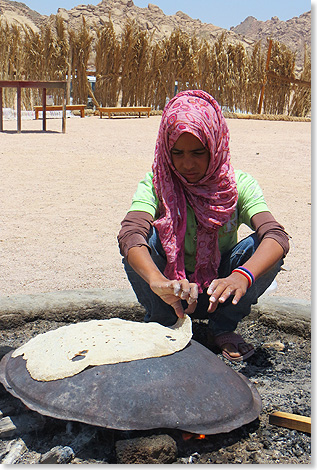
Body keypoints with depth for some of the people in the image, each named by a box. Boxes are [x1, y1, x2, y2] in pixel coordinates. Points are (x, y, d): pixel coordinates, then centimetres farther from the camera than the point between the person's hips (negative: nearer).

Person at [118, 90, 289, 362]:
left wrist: (241, 276, -50)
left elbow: (276, 235, -30)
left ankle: (222, 329, -5)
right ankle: (159, 325, -6)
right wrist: (158, 282, -54)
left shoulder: (239, 185, -14)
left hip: (218, 294, 1)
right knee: (146, 236, -27)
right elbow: (129, 234, -34)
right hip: (169, 293, 0)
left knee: (259, 248, -26)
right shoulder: (155, 184, -15)